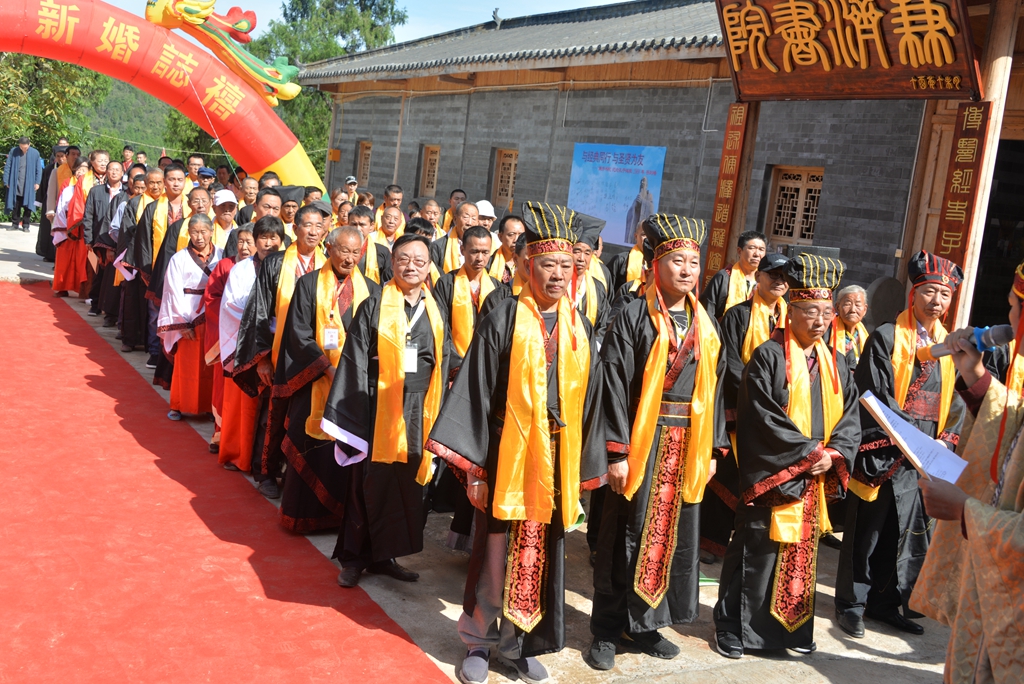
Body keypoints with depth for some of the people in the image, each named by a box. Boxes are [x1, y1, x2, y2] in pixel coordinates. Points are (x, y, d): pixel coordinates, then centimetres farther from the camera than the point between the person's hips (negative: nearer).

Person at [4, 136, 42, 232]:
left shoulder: (35, 153, -2)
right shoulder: (13, 151, -1)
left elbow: (39, 169, 4)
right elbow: (7, 167, 3)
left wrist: (37, 182, -2)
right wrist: (6, 181, -1)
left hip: (29, 185, -1)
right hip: (15, 184, 1)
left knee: (27, 206, 1)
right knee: (15, 206, 6)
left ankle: (25, 225, 9)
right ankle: (15, 224, 14)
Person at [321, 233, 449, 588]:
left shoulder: (435, 311, 9)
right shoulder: (375, 306, -3)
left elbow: (442, 363, 13)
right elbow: (355, 362, -6)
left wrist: (438, 416, 8)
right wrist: (353, 413, -12)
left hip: (419, 412, 4)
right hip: (379, 408, -4)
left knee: (407, 486, 8)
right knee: (370, 485, 2)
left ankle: (384, 554, 23)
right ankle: (355, 558, 17)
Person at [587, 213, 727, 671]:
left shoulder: (705, 325, 9)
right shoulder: (633, 317, -8)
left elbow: (713, 390, 12)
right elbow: (615, 386, -12)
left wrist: (712, 448, 8)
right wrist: (616, 451, -17)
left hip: (687, 446, 5)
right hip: (642, 442, -5)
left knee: (672, 535, 12)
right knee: (627, 537, 2)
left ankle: (645, 624, 27)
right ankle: (607, 630, 16)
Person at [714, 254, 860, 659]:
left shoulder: (835, 364, 11)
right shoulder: (769, 357, -9)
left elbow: (850, 416, 9)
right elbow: (762, 417, -16)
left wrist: (834, 453, -9)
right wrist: (808, 451, -16)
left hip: (816, 478, 6)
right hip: (773, 475, -6)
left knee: (801, 554, 14)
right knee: (757, 553, 1)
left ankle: (793, 628, 27)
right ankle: (732, 627, 15)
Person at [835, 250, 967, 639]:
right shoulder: (885, 338, -4)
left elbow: (957, 402, 12)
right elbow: (877, 398, -11)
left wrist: (945, 441, -4)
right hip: (886, 455, -5)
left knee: (911, 534, 10)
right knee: (867, 531, 3)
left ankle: (887, 602, 24)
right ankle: (852, 604, 16)